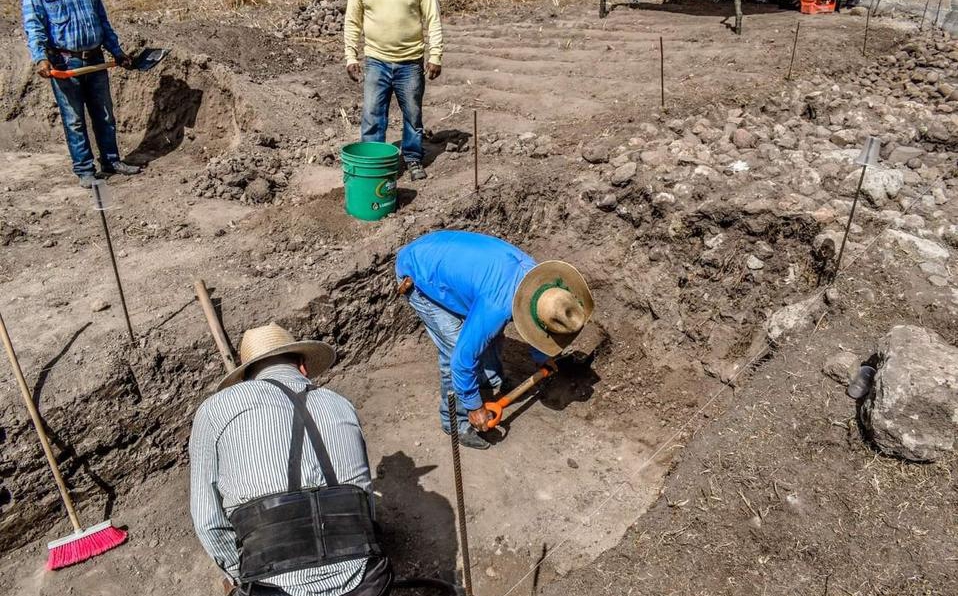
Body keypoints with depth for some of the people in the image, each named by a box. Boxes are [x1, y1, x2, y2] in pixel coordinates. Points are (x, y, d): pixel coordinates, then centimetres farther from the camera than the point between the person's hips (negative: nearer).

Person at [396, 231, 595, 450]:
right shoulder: (496, 307, -36)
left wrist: (542, 360, 25)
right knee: (455, 348, -10)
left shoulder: (535, 273, -12)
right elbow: (463, 357, -26)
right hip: (417, 275, -8)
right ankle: (457, 423, 9)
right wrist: (474, 407, -13)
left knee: (490, 333, 12)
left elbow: (534, 324, 10)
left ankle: (492, 383, 37)